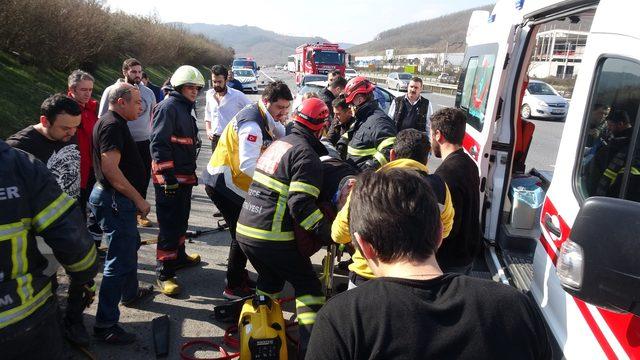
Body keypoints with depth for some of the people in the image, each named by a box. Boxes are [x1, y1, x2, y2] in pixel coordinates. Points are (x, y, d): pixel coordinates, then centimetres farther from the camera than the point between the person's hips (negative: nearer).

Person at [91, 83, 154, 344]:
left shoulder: (114, 122, 14)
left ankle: (130, 293, 45)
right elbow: (110, 169, -27)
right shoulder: (112, 125, -19)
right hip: (114, 200, -11)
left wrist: (134, 199, 21)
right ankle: (105, 325, -1)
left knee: (130, 245, 26)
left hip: (119, 198, 11)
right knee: (120, 259, -8)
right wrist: (139, 200, -20)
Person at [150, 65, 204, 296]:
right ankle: (164, 273, 1)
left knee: (181, 220, 21)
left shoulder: (186, 109, 18)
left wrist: (191, 173, 26)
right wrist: (168, 176, -24)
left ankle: (178, 256, 38)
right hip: (169, 178, -10)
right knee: (170, 225, -6)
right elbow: (159, 143, -21)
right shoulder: (168, 107, -14)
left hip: (184, 176, 10)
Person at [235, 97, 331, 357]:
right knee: (308, 287, 7)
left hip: (245, 229, 8)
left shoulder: (280, 143, 14)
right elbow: (301, 205, -22)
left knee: (270, 281, 28)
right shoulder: (307, 155, -13)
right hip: (272, 238, -8)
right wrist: (330, 235, -18)